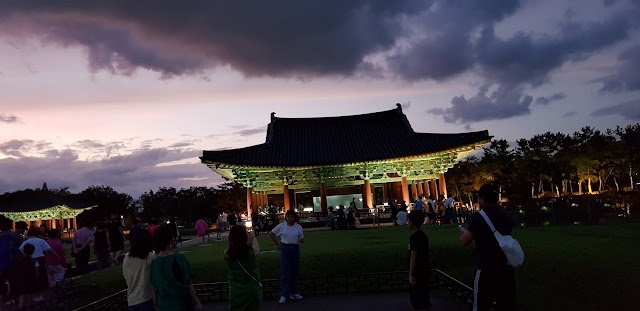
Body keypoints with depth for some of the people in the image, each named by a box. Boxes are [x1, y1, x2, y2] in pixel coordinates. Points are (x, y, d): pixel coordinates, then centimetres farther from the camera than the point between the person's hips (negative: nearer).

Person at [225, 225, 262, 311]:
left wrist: (234, 236, 17)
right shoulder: (251, 251, -17)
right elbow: (257, 248, 7)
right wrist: (253, 236, 21)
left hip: (235, 292, 1)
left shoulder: (227, 254, -15)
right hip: (252, 290, -1)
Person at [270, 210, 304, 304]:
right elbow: (271, 233, 7)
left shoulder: (298, 227, 1)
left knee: (294, 272, 10)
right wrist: (277, 244, 4)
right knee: (285, 272, -4)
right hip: (285, 248, -2)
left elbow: (302, 239, 3)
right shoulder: (281, 226, -3)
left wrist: (301, 240, -21)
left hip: (295, 248, 2)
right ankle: (283, 295, 0)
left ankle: (293, 293, 23)